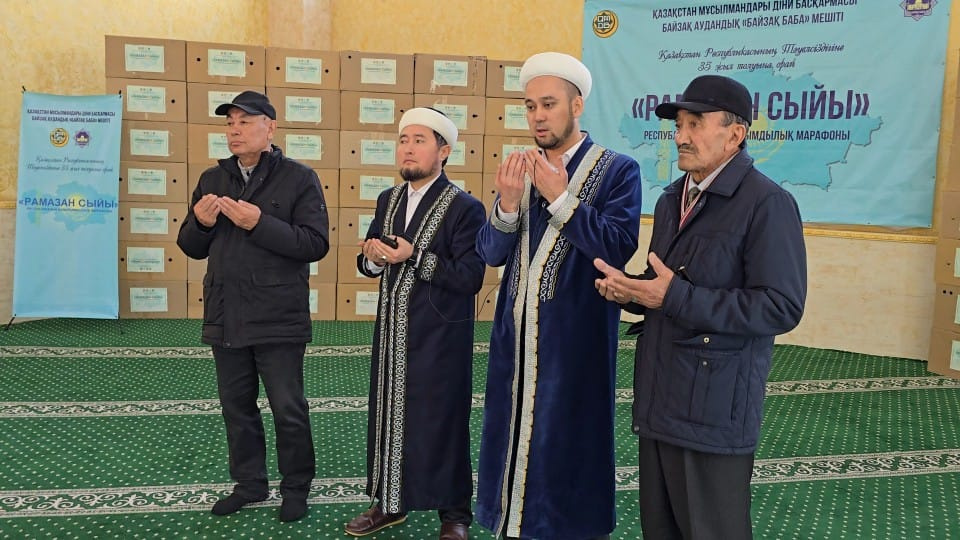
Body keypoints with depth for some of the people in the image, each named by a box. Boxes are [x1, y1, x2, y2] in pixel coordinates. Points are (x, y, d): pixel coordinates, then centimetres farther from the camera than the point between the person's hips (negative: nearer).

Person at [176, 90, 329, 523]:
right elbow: (192, 247, 14)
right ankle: (249, 483, 32)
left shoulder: (299, 178, -6)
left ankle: (296, 487, 22)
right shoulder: (212, 179, 11)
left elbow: (316, 244, -15)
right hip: (225, 317, 5)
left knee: (288, 409, 4)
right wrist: (201, 223, -8)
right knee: (236, 407, 15)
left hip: (279, 320, -5)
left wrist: (260, 223, -22)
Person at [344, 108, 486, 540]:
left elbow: (471, 278, -19)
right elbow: (370, 264, 14)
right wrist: (372, 257, -10)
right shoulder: (388, 200, 9)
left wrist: (414, 256, -23)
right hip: (391, 330, 6)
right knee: (388, 417, 15)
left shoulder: (465, 208, -11)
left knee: (442, 423, 5)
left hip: (440, 337, -6)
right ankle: (389, 502, 32)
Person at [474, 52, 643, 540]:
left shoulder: (617, 170, -5)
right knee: (513, 439, 11)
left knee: (568, 445, 5)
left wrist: (560, 197, -20)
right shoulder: (519, 169, 10)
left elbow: (619, 249, -17)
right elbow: (491, 253, 4)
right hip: (515, 334, 5)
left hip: (574, 338, -5)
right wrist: (508, 202, -14)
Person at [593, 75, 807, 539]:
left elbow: (781, 308, -22)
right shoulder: (672, 199, 14)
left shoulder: (767, 203, -14)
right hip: (658, 400, 8)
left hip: (715, 410, -8)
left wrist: (676, 297, -24)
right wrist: (629, 290, -2)